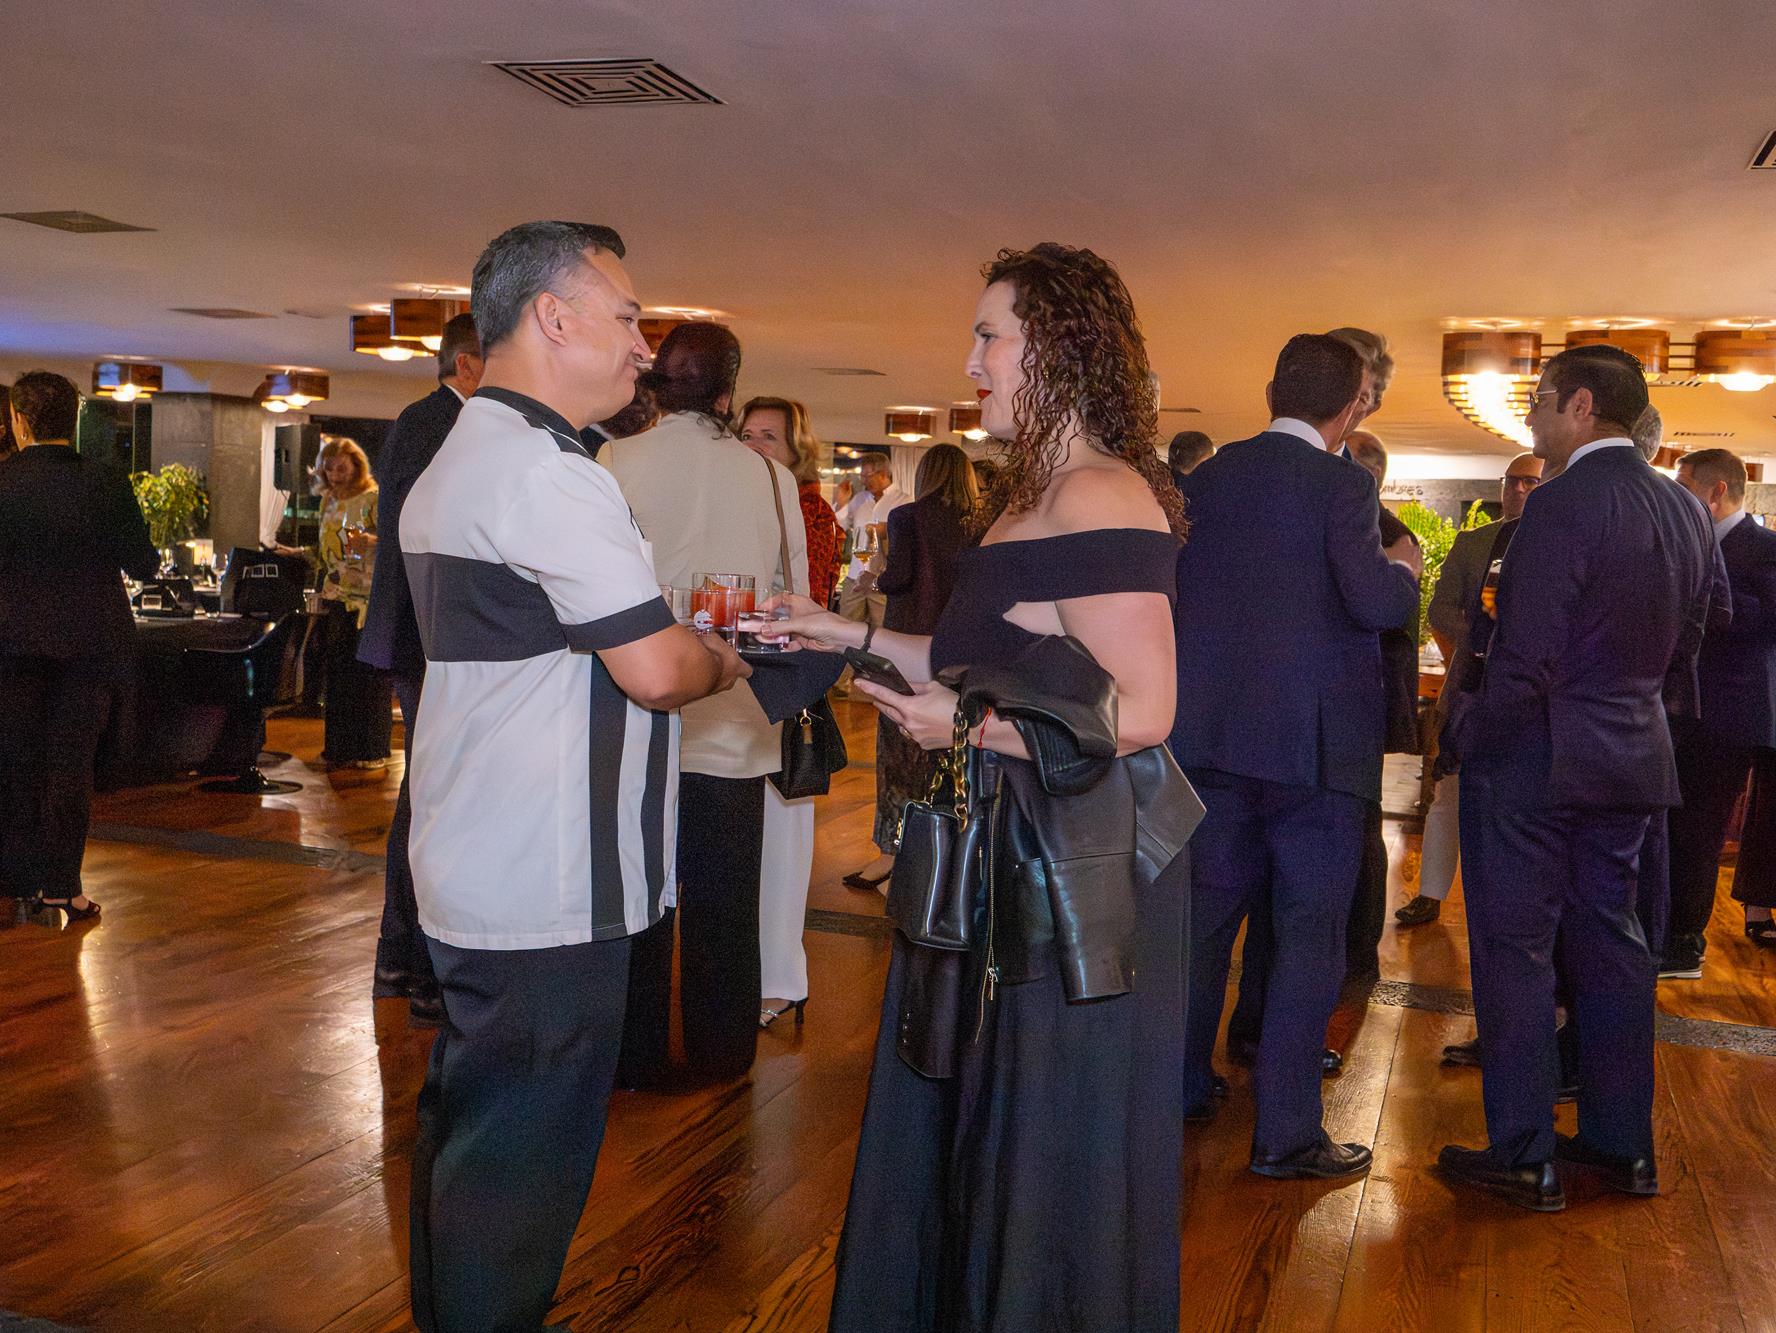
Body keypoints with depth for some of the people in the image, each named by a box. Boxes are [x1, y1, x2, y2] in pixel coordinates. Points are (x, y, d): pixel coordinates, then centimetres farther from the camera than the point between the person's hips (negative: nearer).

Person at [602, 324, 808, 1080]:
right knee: (723, 903, 13)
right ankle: (721, 1053, 26)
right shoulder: (770, 476, -4)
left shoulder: (617, 463, -9)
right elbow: (792, 595, 1)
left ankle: (636, 1055, 23)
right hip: (735, 726, 1)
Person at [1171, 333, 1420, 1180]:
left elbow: (1175, 592, 12)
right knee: (1308, 933, 2)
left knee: (1206, 911, 17)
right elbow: (1373, 602, -19)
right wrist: (1403, 568, 1)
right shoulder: (1341, 484, -11)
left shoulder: (1205, 478, 7)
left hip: (1211, 731, 6)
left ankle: (1181, 1084, 31)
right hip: (1312, 738, -6)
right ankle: (1286, 1133, 7)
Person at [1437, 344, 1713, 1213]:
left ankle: (1523, 1158, 8)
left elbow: (1526, 657, -22)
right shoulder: (1684, 512, 7)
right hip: (1632, 756, 8)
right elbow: (1682, 642, 15)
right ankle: (1621, 1146, 24)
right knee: (1609, 944, 15)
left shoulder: (1563, 504, -19)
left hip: (1535, 758, -8)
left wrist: (1475, 740, -9)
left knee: (1514, 951, 1)